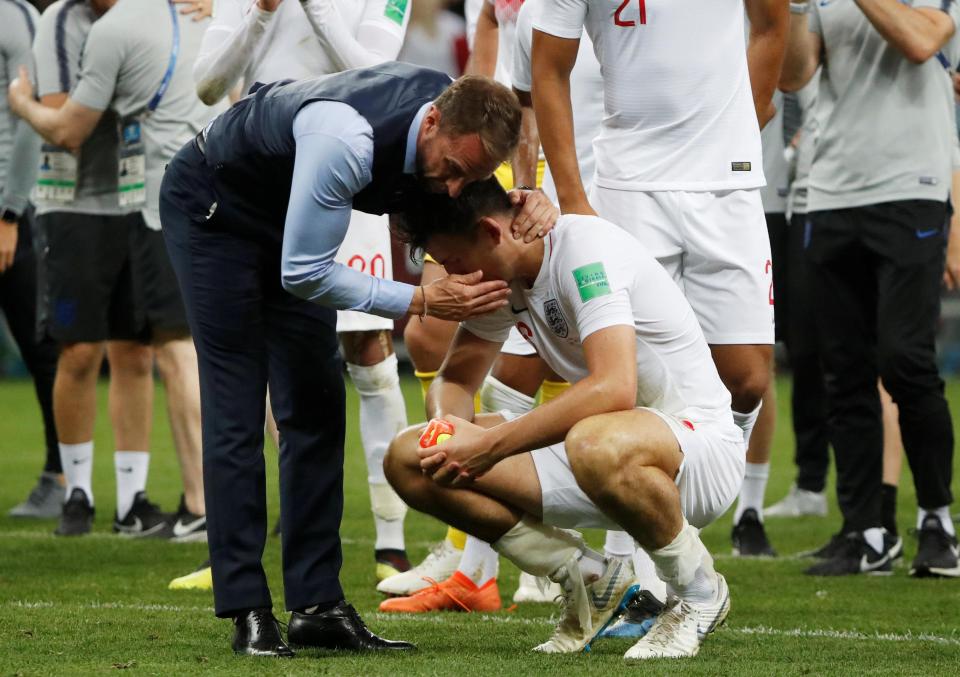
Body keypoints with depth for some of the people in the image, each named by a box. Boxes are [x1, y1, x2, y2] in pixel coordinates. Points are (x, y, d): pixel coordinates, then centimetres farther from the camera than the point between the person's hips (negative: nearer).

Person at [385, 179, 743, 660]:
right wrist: (446, 429, -12)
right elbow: (454, 379, 14)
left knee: (595, 444, -44)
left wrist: (491, 444, -34)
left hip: (701, 444, -8)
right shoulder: (500, 276, 3)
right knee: (409, 461, -6)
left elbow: (614, 389, -35)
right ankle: (590, 579, 4)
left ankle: (698, 592, -15)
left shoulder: (586, 249, -22)